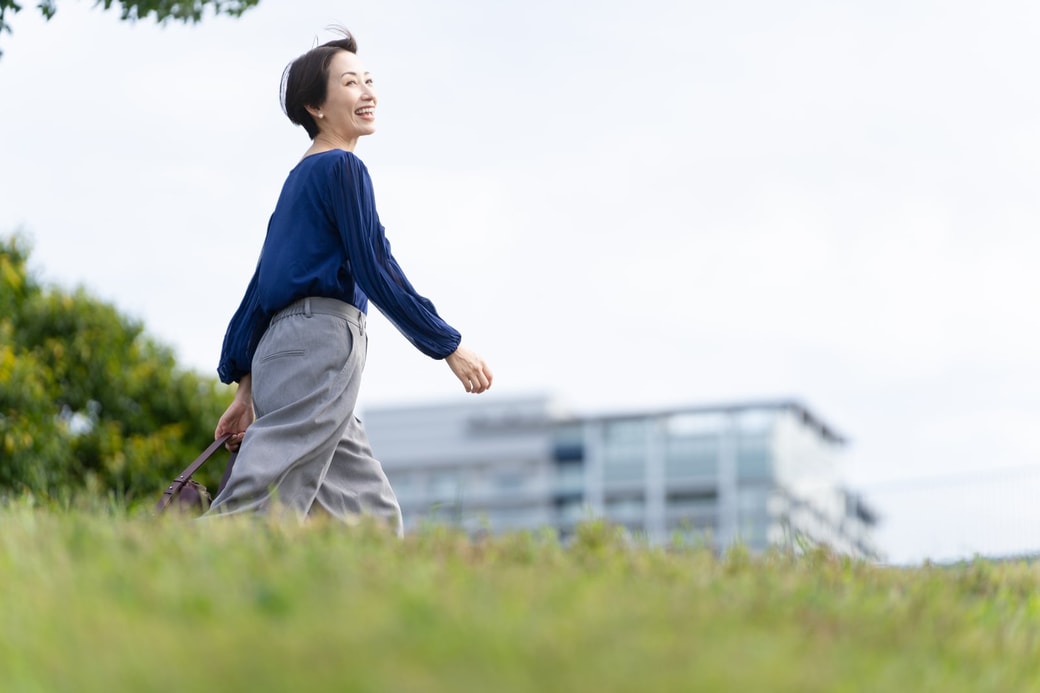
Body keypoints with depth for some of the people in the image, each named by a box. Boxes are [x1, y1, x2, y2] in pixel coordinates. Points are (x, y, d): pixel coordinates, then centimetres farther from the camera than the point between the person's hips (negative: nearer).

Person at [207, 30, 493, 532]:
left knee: (373, 513, 6)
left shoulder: (300, 178, 26)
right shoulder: (342, 168, -2)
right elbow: (374, 270, -9)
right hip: (320, 343, -10)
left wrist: (244, 386, 23)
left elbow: (260, 287, 24)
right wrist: (449, 346, -5)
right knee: (262, 509, -19)